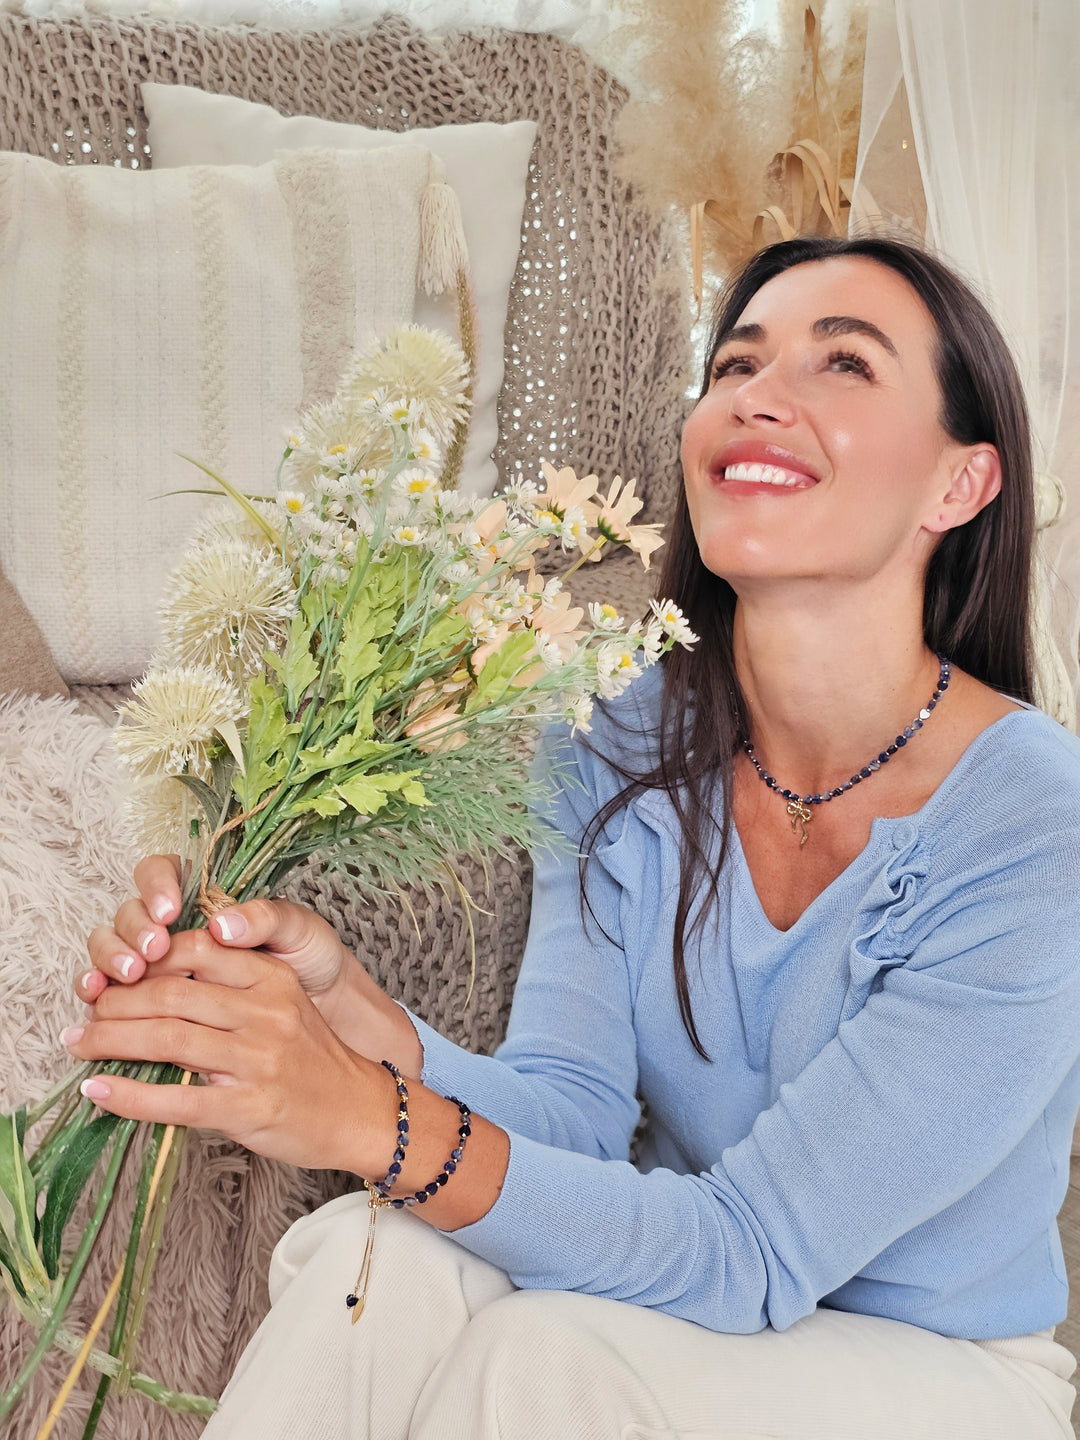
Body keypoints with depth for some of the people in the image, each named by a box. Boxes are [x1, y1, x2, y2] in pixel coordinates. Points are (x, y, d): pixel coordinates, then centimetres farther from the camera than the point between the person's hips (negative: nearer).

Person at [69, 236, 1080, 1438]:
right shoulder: (623, 749, -7)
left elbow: (752, 1254, -27)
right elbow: (571, 1104, -14)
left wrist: (379, 1121, -41)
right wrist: (351, 1017, -34)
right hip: (688, 1294, 3)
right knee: (371, 1257, -25)